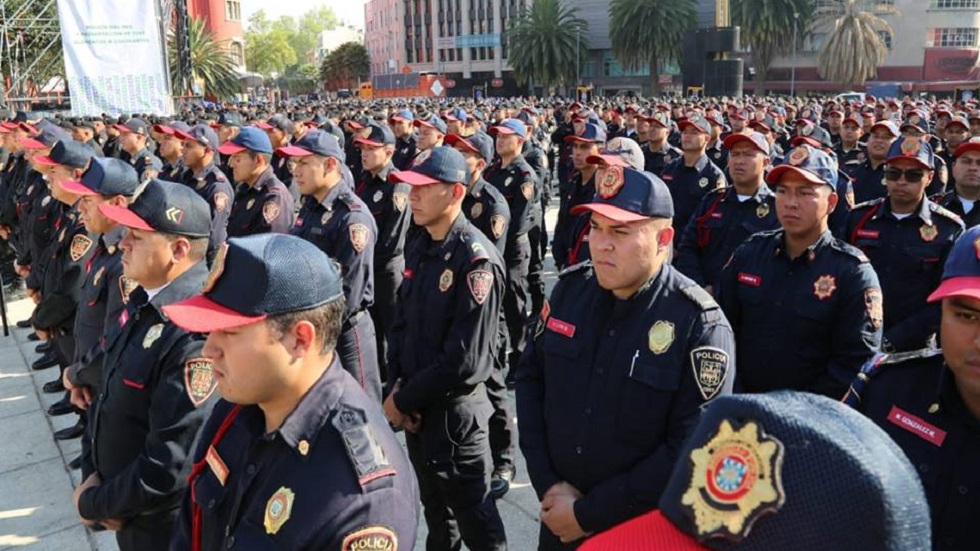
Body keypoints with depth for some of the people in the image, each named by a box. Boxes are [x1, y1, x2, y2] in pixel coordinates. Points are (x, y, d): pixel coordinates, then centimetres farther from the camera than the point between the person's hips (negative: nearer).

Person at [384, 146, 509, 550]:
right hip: (416, 407, 7)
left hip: (454, 412, -7)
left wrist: (404, 399, -15)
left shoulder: (476, 260, -21)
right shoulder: (418, 249, 5)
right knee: (435, 510, 25)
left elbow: (464, 359, -24)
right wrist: (395, 385, -4)